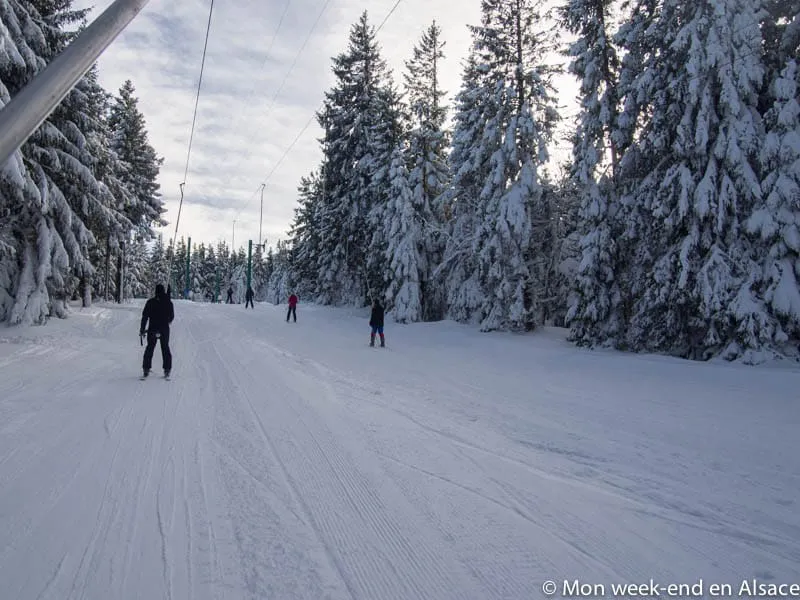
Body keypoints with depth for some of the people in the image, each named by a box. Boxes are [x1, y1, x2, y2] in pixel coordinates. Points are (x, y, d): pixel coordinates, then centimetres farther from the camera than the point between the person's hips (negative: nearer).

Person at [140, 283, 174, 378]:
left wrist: (142, 329, 1)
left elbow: (145, 316, -4)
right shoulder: (168, 302, -1)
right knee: (165, 348, 9)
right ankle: (167, 369, 5)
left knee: (150, 348, 10)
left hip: (152, 329, 0)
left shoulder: (150, 302, -3)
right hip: (164, 329, 1)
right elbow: (172, 316, 7)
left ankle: (146, 369, 7)